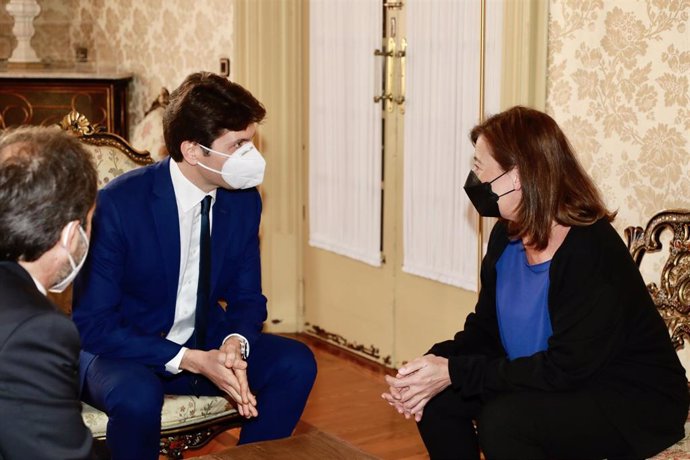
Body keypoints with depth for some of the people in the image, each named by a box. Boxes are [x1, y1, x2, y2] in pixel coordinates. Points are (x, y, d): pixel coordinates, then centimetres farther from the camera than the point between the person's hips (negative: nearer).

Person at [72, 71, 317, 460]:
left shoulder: (244, 201, -6)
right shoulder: (118, 204, -22)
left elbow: (247, 297, 5)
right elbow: (92, 324, -20)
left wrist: (235, 344, -20)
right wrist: (193, 361, -29)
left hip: (205, 345, 5)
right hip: (125, 354, -5)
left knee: (296, 362, -15)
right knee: (138, 394, -36)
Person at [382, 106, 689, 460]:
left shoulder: (592, 252, -26)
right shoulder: (506, 237, 0)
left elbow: (565, 368, -28)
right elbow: (483, 328, 4)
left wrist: (455, 373, -27)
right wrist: (433, 364, -16)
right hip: (556, 383, 8)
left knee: (502, 420, -30)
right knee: (438, 399, -6)